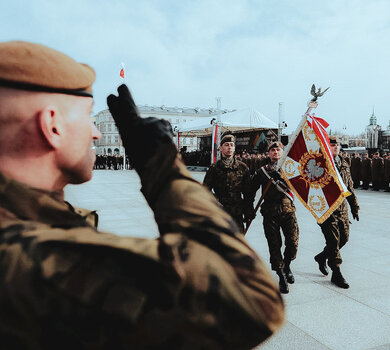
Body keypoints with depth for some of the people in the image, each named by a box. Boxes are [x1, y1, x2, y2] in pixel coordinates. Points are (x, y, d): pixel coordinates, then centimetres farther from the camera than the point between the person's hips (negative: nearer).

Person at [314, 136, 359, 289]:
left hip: (342, 208, 7)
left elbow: (349, 187, 18)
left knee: (344, 238, 12)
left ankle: (322, 257, 35)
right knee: (334, 240, -2)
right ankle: (336, 274, 12)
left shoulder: (344, 164, 12)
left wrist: (354, 207, 19)